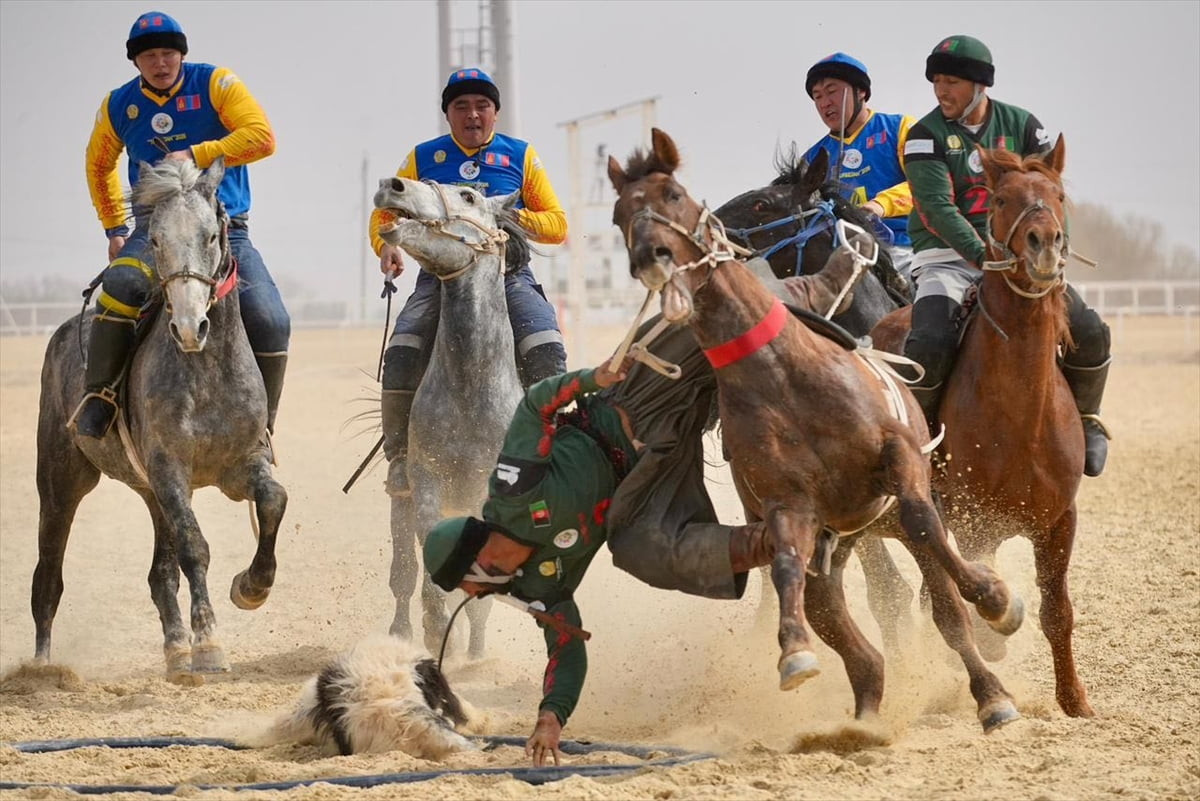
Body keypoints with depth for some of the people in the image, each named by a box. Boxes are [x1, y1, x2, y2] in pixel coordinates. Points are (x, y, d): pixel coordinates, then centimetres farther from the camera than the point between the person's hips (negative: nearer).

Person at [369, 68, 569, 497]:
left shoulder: (520, 156, 10)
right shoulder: (423, 159, 12)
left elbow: (556, 223, 8)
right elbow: (385, 213, 13)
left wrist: (518, 219, -13)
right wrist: (387, 245, -10)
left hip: (510, 273, 0)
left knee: (546, 349, -26)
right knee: (402, 351, -25)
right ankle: (399, 455, -14)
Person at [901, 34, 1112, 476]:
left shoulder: (1021, 126, 6)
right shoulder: (926, 135, -4)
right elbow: (938, 208, -16)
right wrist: (983, 256, -29)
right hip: (948, 256, -3)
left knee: (1090, 331, -14)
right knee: (929, 344, -31)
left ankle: (1085, 421, 12)